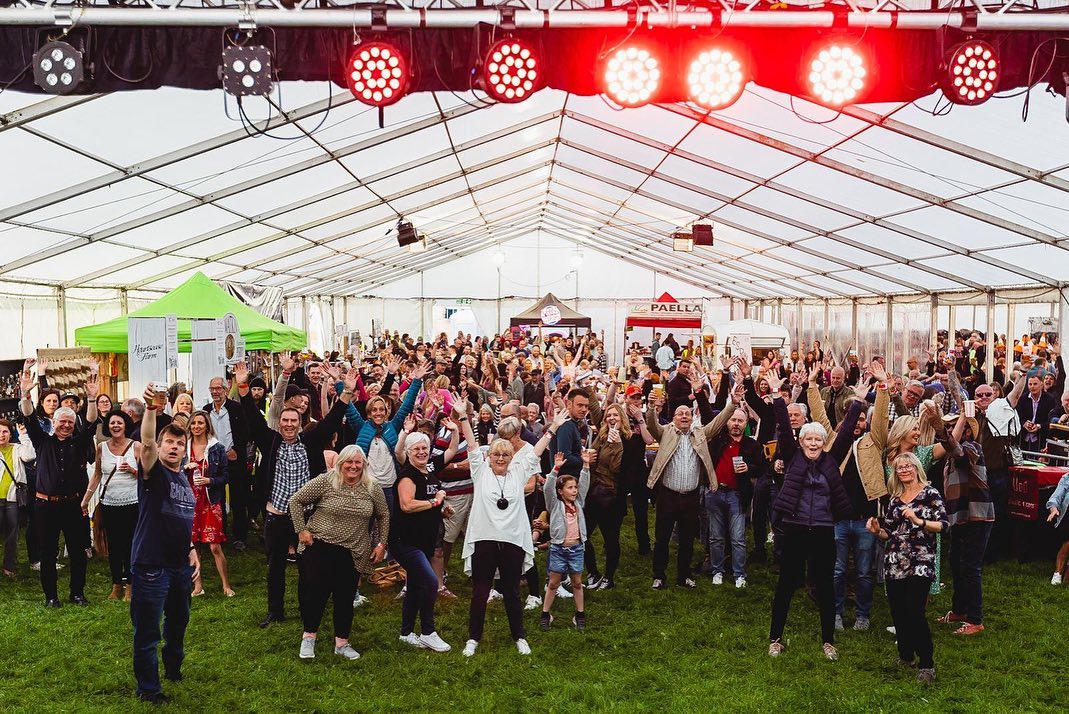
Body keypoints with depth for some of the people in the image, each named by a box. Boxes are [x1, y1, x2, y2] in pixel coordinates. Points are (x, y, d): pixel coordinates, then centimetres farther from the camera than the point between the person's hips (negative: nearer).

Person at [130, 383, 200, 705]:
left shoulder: (185, 480, 13)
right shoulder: (152, 472, -8)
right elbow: (146, 443, -29)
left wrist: (193, 552, 14)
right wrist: (151, 409, -44)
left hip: (181, 566, 7)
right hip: (151, 566, -7)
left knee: (178, 622, 22)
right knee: (147, 632, 1)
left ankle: (174, 670, 42)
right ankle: (148, 687, 14)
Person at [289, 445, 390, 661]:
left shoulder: (373, 489, 0)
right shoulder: (324, 482, -9)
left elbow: (383, 516, 13)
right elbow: (295, 501, -3)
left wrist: (382, 544, 7)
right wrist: (301, 530, -6)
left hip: (353, 554, 3)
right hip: (320, 548, -3)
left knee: (345, 598, 9)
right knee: (315, 593, -2)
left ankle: (342, 643, 23)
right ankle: (308, 637, 18)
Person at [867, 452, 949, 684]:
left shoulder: (930, 494, 1)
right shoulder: (894, 499, 16)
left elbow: (944, 525, -7)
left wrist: (918, 521, -20)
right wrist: (877, 531, -1)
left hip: (920, 563, -5)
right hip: (894, 564, 5)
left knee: (915, 613, -13)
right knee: (898, 613, 7)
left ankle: (926, 665, -2)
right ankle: (905, 656, 25)